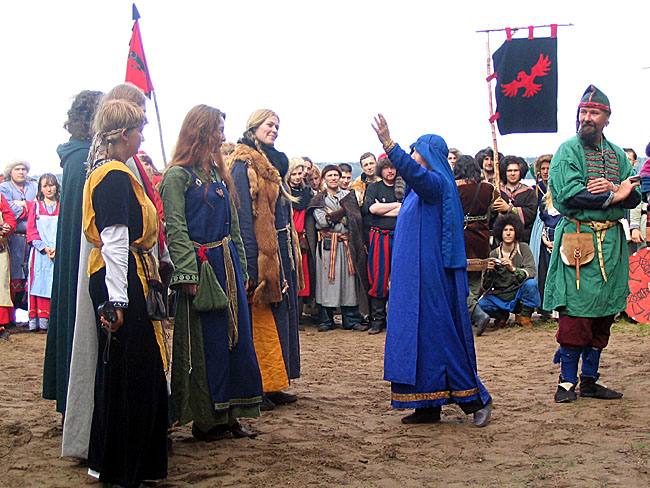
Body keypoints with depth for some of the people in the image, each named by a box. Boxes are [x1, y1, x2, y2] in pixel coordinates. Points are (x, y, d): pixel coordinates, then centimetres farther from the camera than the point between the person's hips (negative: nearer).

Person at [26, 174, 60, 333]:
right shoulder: (35, 206, 12)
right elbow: (31, 231, 4)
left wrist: (58, 248, -11)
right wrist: (45, 248, -10)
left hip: (60, 253, 0)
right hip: (40, 254, 0)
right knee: (41, 284, -6)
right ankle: (42, 323, -6)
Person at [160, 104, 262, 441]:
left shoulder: (218, 173, 16)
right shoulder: (178, 175, -6)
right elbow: (176, 229, -12)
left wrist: (242, 269, 14)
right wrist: (188, 274, -18)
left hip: (228, 265, 8)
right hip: (200, 265, -7)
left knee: (236, 336, 7)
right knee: (204, 342, -1)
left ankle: (229, 414, 16)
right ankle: (205, 420, 9)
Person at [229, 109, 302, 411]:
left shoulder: (270, 165, 20)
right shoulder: (244, 165, -9)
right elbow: (243, 216, -17)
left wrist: (291, 255, 17)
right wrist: (251, 264, -22)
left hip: (280, 252, 10)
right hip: (262, 254, -9)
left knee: (280, 316, 11)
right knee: (261, 321, -5)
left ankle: (272, 386, 18)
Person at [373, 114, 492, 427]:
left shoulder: (436, 183, -11)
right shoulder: (418, 190, 19)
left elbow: (413, 173, -32)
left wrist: (388, 144, -43)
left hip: (431, 277, -10)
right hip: (412, 278, 10)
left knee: (437, 334, -7)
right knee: (418, 335, 8)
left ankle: (475, 398, 2)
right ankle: (428, 406, 12)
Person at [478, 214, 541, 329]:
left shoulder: (523, 248, -4)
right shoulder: (494, 254, -1)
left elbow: (532, 272, -19)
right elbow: (486, 287, -3)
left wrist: (513, 269, -36)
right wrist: (488, 271, -23)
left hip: (519, 292, -1)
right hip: (500, 296, 2)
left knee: (530, 283, -31)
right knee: (482, 303, -25)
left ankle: (524, 316, -7)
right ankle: (502, 315, 9)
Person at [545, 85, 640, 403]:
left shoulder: (617, 156, 16)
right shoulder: (568, 151, -1)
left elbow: (634, 195, 6)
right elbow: (567, 195, -14)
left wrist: (609, 188, -14)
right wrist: (612, 196, -14)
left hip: (611, 242, 6)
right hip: (578, 240, -6)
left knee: (603, 314, 8)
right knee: (575, 312, -7)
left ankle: (590, 380, 18)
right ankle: (567, 381, 3)